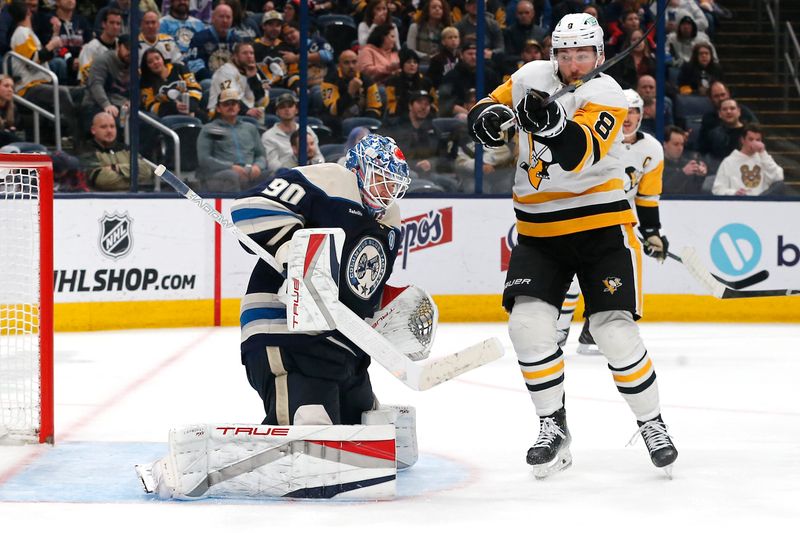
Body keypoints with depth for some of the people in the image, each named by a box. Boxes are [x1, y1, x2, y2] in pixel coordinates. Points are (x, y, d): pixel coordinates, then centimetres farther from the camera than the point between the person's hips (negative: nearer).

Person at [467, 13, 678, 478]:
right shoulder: (531, 77, 4)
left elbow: (579, 154, -28)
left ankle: (652, 425, 11)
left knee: (615, 331, -9)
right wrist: (489, 116, -9)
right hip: (539, 231, 4)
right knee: (528, 323, -12)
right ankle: (553, 426, 3)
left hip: (601, 227, -4)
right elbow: (487, 109, 16)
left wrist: (550, 120, -48)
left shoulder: (606, 95, -12)